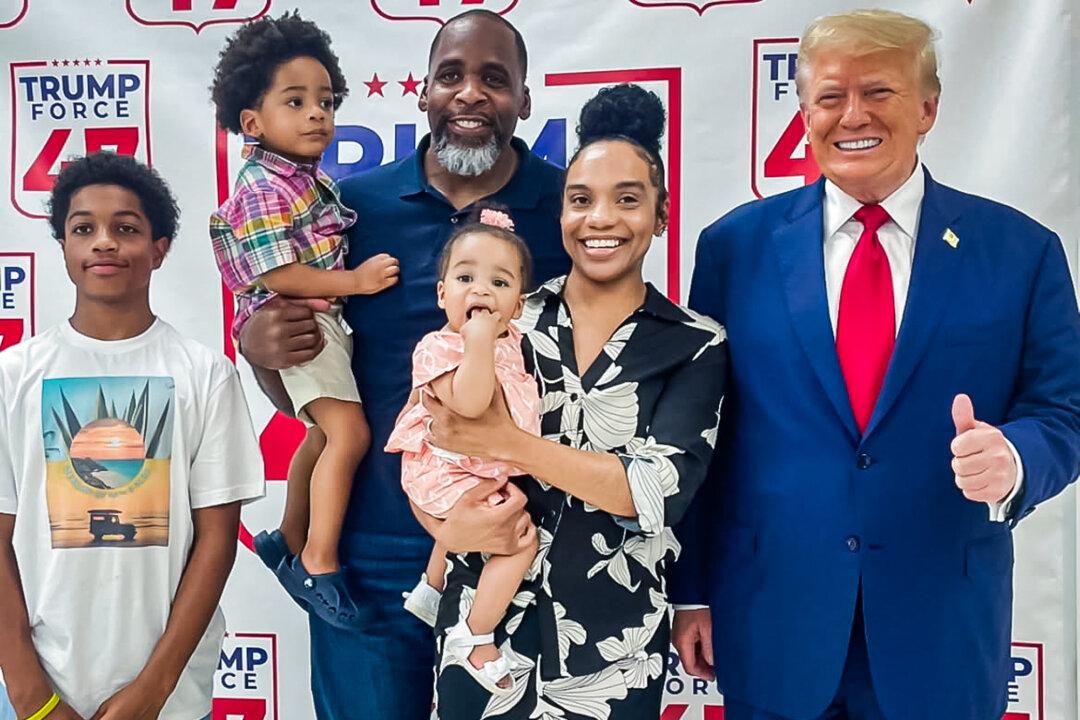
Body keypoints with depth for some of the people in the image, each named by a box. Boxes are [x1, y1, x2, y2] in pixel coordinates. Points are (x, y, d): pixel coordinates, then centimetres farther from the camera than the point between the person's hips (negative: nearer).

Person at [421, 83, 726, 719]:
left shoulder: (697, 346, -6)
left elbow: (666, 489, -18)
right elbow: (427, 451, 3)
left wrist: (508, 444, -23)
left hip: (614, 644, -1)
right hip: (483, 625, 1)